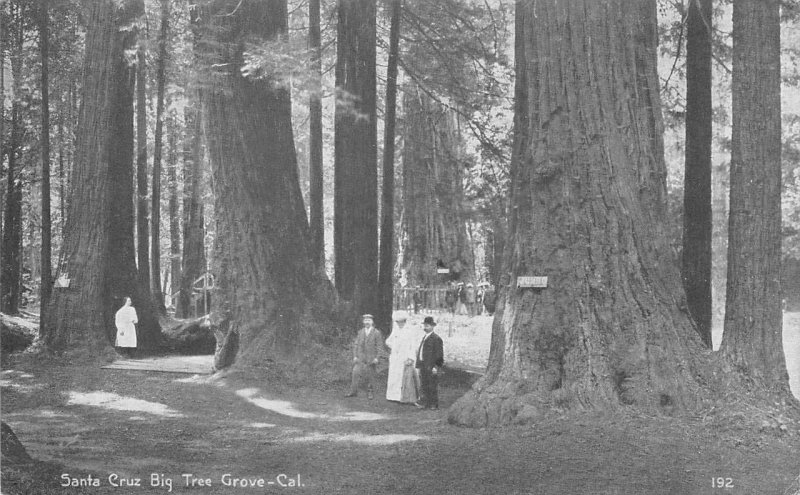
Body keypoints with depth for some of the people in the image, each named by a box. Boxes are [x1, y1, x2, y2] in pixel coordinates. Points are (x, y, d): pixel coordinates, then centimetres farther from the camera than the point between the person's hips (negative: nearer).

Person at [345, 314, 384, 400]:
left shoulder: (376, 333, -3)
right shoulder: (360, 332, 8)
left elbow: (380, 346, -4)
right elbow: (356, 344, 10)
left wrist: (377, 358, -12)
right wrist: (355, 356, 1)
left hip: (371, 359, -2)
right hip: (360, 357, 3)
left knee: (371, 376, 3)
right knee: (356, 373, -6)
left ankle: (370, 393, 15)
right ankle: (353, 392, 1)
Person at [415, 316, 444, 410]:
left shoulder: (436, 339, -10)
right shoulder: (424, 338, 18)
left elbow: (439, 354, -13)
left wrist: (436, 366, -17)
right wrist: (419, 364, 16)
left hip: (431, 367, -8)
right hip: (423, 367, 8)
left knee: (432, 386, -1)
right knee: (424, 385, 10)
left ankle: (434, 404, 6)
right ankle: (424, 403, 15)